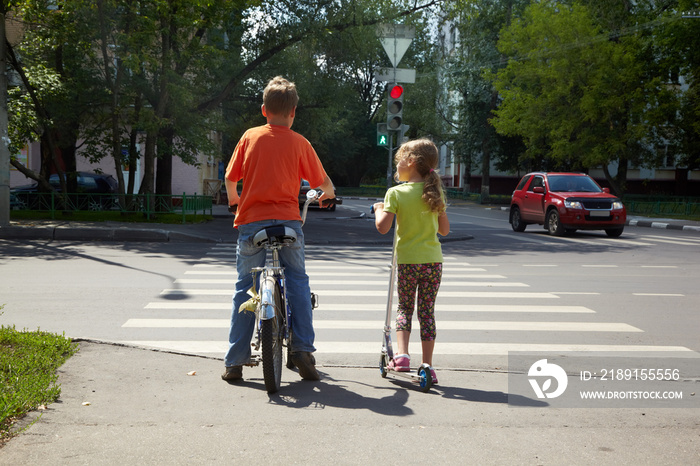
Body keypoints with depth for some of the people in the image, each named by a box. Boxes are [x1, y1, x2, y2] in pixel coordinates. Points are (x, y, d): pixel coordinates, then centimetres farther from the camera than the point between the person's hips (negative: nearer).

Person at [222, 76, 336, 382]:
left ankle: (234, 362, 10)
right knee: (297, 281, 16)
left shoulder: (250, 137, 7)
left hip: (251, 222, 1)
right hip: (287, 221, -1)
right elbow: (323, 182, 12)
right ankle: (302, 349, 6)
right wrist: (327, 194, 35)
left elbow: (230, 178, 12)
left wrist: (234, 199, 33)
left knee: (244, 289, 10)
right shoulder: (299, 143, 4)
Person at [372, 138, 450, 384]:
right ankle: (427, 365, 10)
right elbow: (444, 229, 7)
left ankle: (402, 355, -2)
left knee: (404, 307, 14)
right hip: (433, 261, 2)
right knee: (427, 311, 9)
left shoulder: (396, 193, -8)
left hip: (407, 261, -2)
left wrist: (379, 209, 3)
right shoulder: (435, 192, 3)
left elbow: (383, 227, -16)